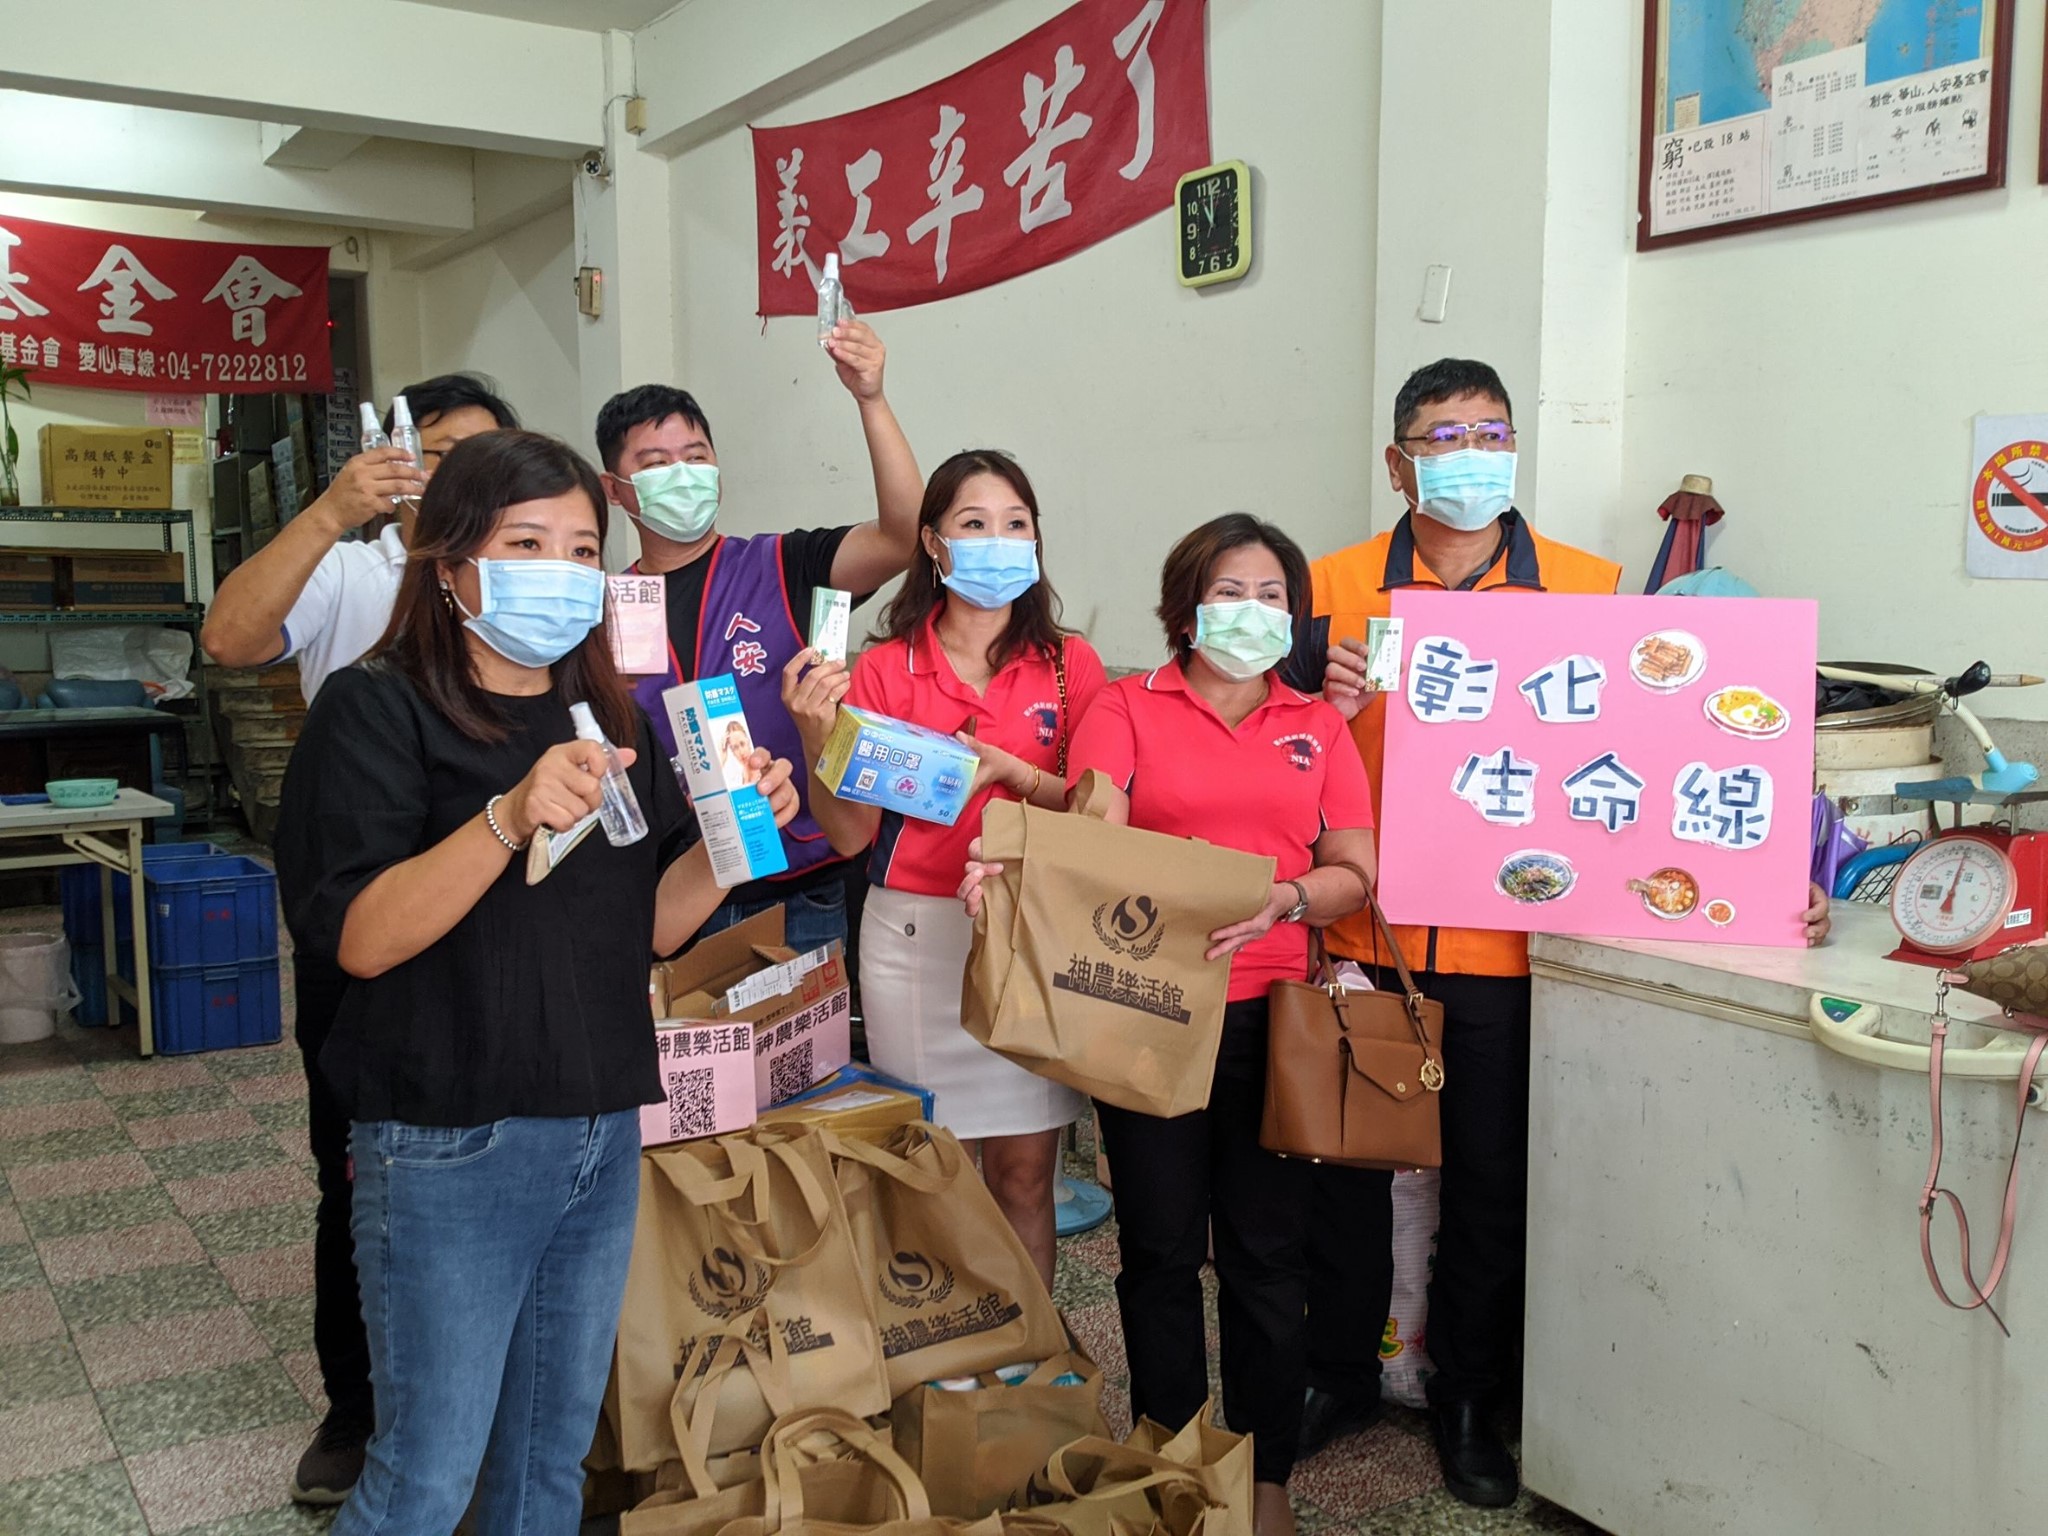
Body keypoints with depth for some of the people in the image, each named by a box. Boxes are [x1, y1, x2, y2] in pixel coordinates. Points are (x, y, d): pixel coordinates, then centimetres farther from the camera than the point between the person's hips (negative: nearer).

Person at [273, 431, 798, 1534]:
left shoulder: (608, 719, 10)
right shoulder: (378, 709, -9)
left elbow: (652, 925, 9)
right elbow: (358, 937, -20)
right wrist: (510, 819, -33)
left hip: (603, 1135, 6)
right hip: (448, 1150, -6)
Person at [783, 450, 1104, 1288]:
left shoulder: (1068, 662, 4)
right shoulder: (885, 669, 2)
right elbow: (850, 835, -2)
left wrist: (1009, 771, -16)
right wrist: (818, 737, -17)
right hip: (914, 934, 0)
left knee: (1023, 1169, 4)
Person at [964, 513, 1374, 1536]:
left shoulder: (1319, 726, 12)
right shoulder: (1126, 708, 5)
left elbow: (1354, 874, 6)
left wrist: (1286, 898, -14)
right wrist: (1012, 871, -30)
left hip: (1270, 1014, 2)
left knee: (1265, 1252, 6)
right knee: (1161, 1248, 8)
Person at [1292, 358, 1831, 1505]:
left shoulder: (1590, 588, 1)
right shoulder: (1340, 588, 2)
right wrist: (1325, 706, -16)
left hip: (1510, 941, 0)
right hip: (1365, 936, 1)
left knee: (1492, 1176, 11)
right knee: (1349, 1160, 12)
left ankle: (1470, 1396, 31)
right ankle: (1342, 1376, 32)